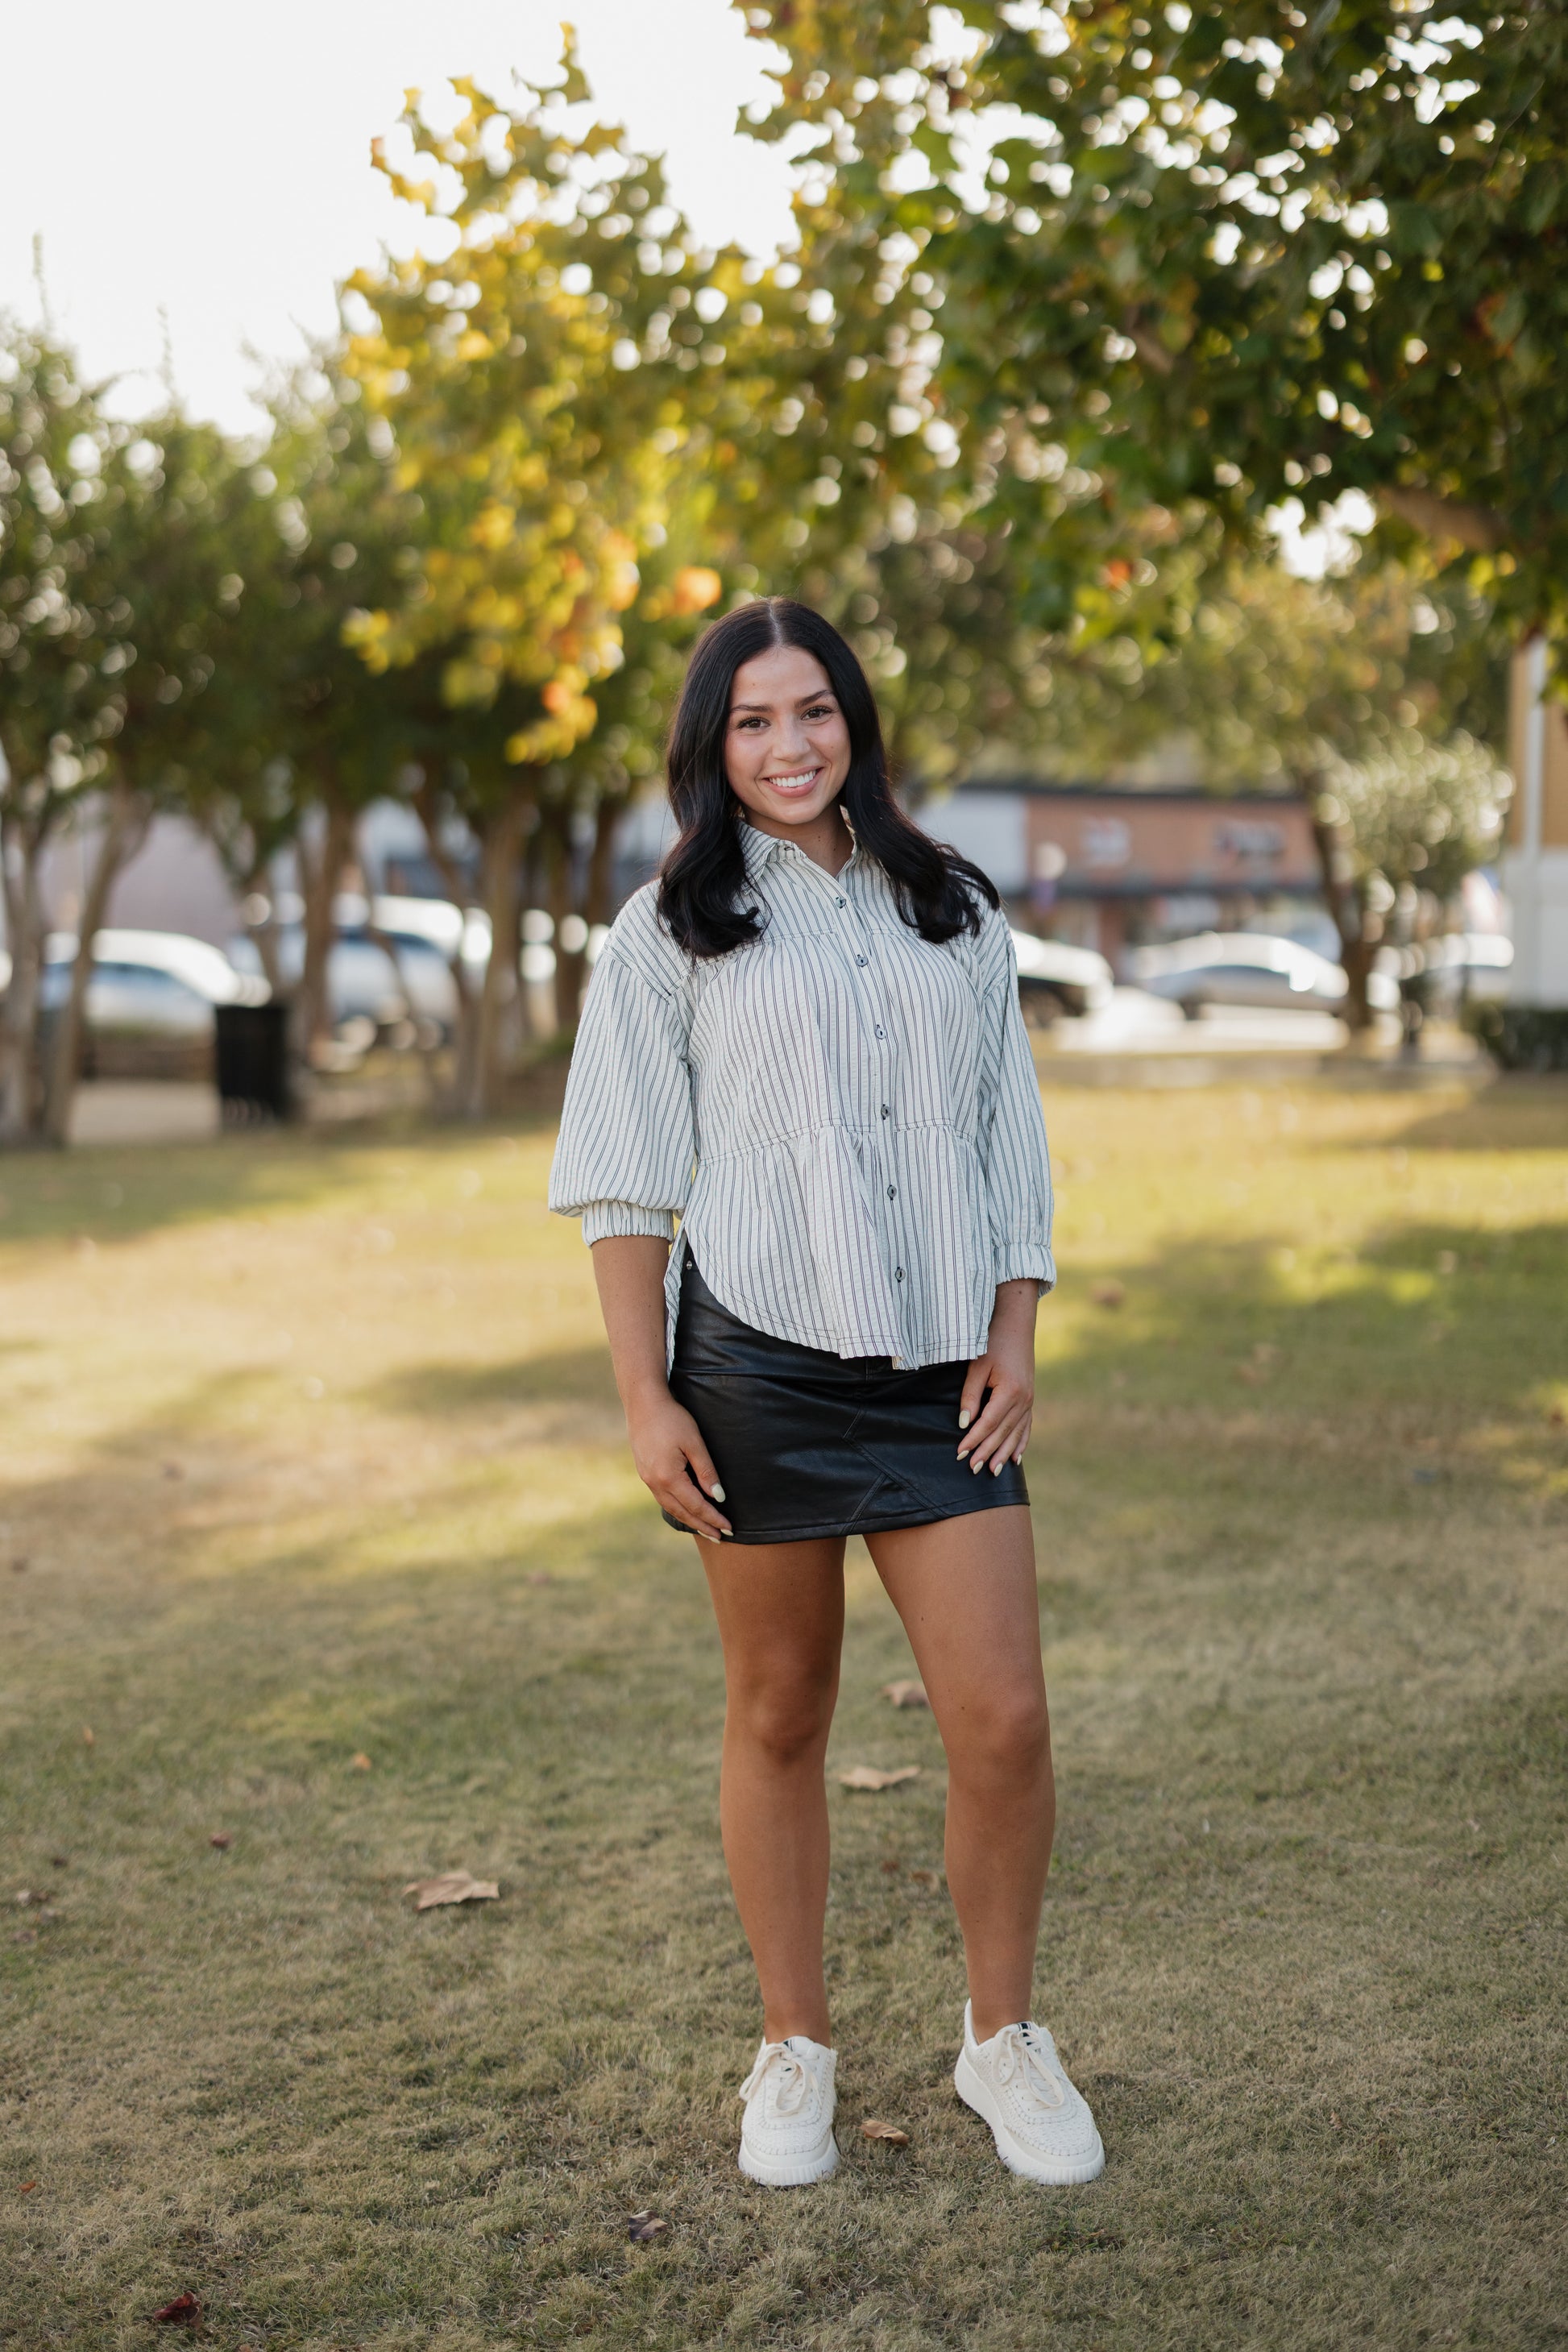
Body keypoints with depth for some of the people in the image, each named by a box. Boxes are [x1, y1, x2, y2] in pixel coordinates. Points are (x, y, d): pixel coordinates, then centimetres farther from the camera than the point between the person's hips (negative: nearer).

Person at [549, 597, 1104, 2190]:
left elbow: (1010, 1143, 16)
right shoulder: (669, 933, 5)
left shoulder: (953, 914, 14)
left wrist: (1014, 1336, 5)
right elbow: (626, 1184, 2)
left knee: (1003, 1718, -3)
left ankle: (1003, 2041, 18)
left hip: (937, 1370, 2)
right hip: (756, 1364, -2)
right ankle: (794, 2056, 24)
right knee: (778, 1718, 7)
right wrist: (645, 1399, -5)